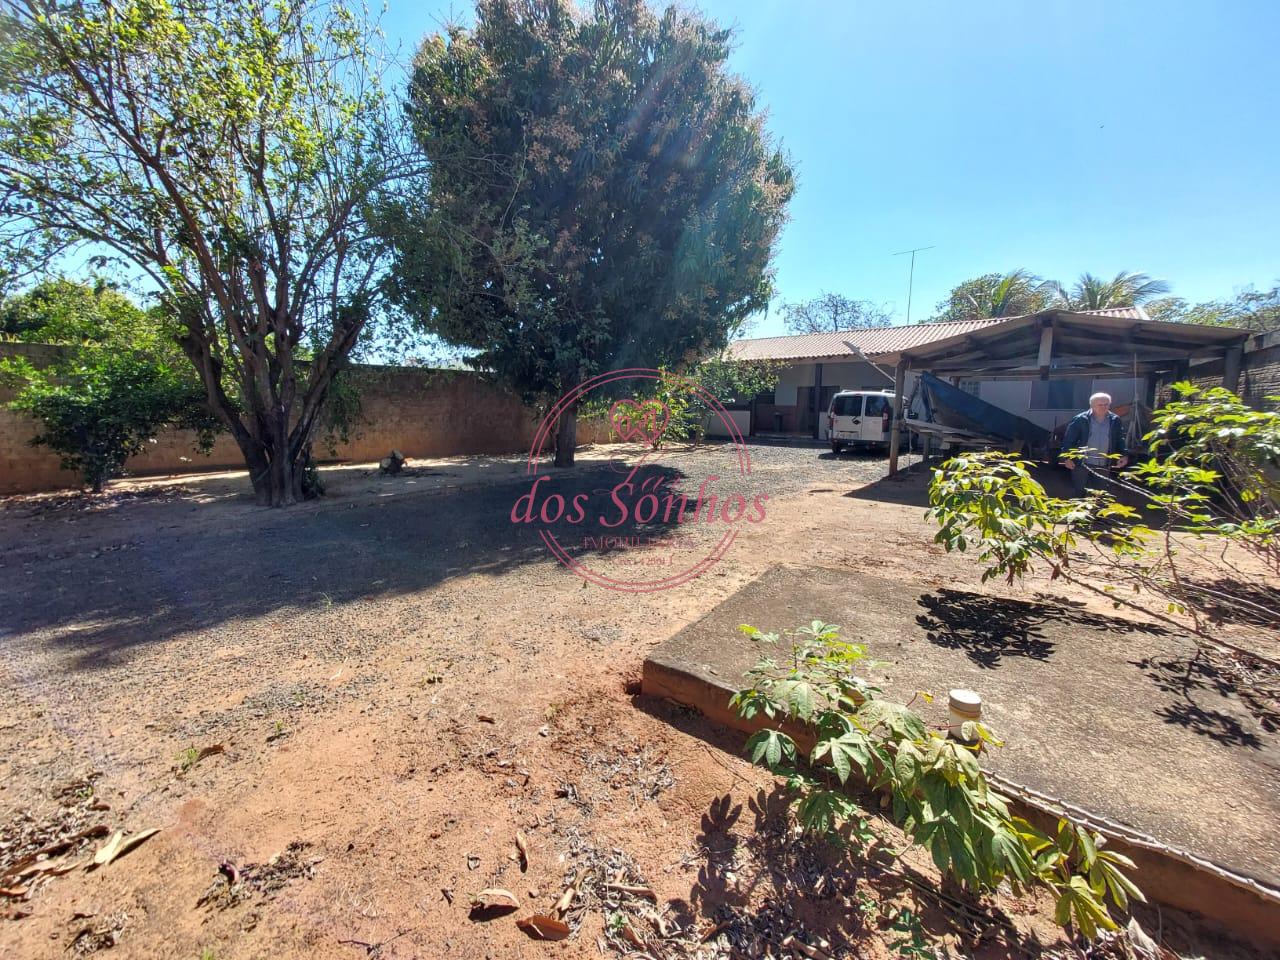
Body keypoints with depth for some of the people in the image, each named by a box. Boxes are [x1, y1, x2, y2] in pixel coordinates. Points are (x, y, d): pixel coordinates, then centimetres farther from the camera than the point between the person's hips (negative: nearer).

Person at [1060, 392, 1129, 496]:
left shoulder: (1115, 421, 4)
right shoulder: (1080, 420, -9)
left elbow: (1120, 440, 13)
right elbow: (1068, 439, -8)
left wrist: (1123, 455, 1)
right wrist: (1067, 458, -13)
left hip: (1103, 465, 4)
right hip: (1082, 463, -4)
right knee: (1079, 492, 6)